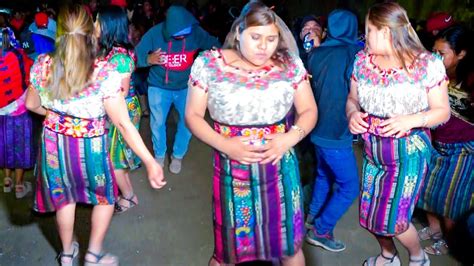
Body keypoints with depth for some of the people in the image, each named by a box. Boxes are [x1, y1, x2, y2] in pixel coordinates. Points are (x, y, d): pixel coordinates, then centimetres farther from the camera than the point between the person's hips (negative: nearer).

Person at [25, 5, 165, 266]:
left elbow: (32, 105, 5)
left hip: (54, 143, 4)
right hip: (89, 147, -4)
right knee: (105, 197, 24)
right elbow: (123, 124, -25)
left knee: (64, 197, 26)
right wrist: (150, 161, -20)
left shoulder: (42, 65, -12)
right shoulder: (104, 73, -26)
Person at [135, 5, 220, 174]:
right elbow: (136, 55, -16)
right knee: (158, 122, 11)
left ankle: (178, 155, 29)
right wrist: (148, 59, -38)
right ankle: (159, 154, 37)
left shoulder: (196, 32, -18)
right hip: (159, 86, -1)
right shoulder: (155, 33, -20)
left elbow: (214, 44, -6)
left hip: (186, 86, 1)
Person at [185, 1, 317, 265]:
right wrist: (223, 144, -17)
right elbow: (193, 115, -1)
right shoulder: (209, 63, -6)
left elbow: (309, 110, 5)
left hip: (281, 168, 2)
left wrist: (291, 137, -15)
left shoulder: (290, 63, -1)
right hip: (232, 170, -1)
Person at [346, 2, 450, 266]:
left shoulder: (428, 63, -12)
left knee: (393, 220, -1)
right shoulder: (362, 60, -1)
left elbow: (442, 111, -7)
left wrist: (412, 120, -26)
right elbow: (352, 99, 9)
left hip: (409, 152, -4)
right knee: (370, 214, 13)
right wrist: (352, 114, -14)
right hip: (372, 151, 5)